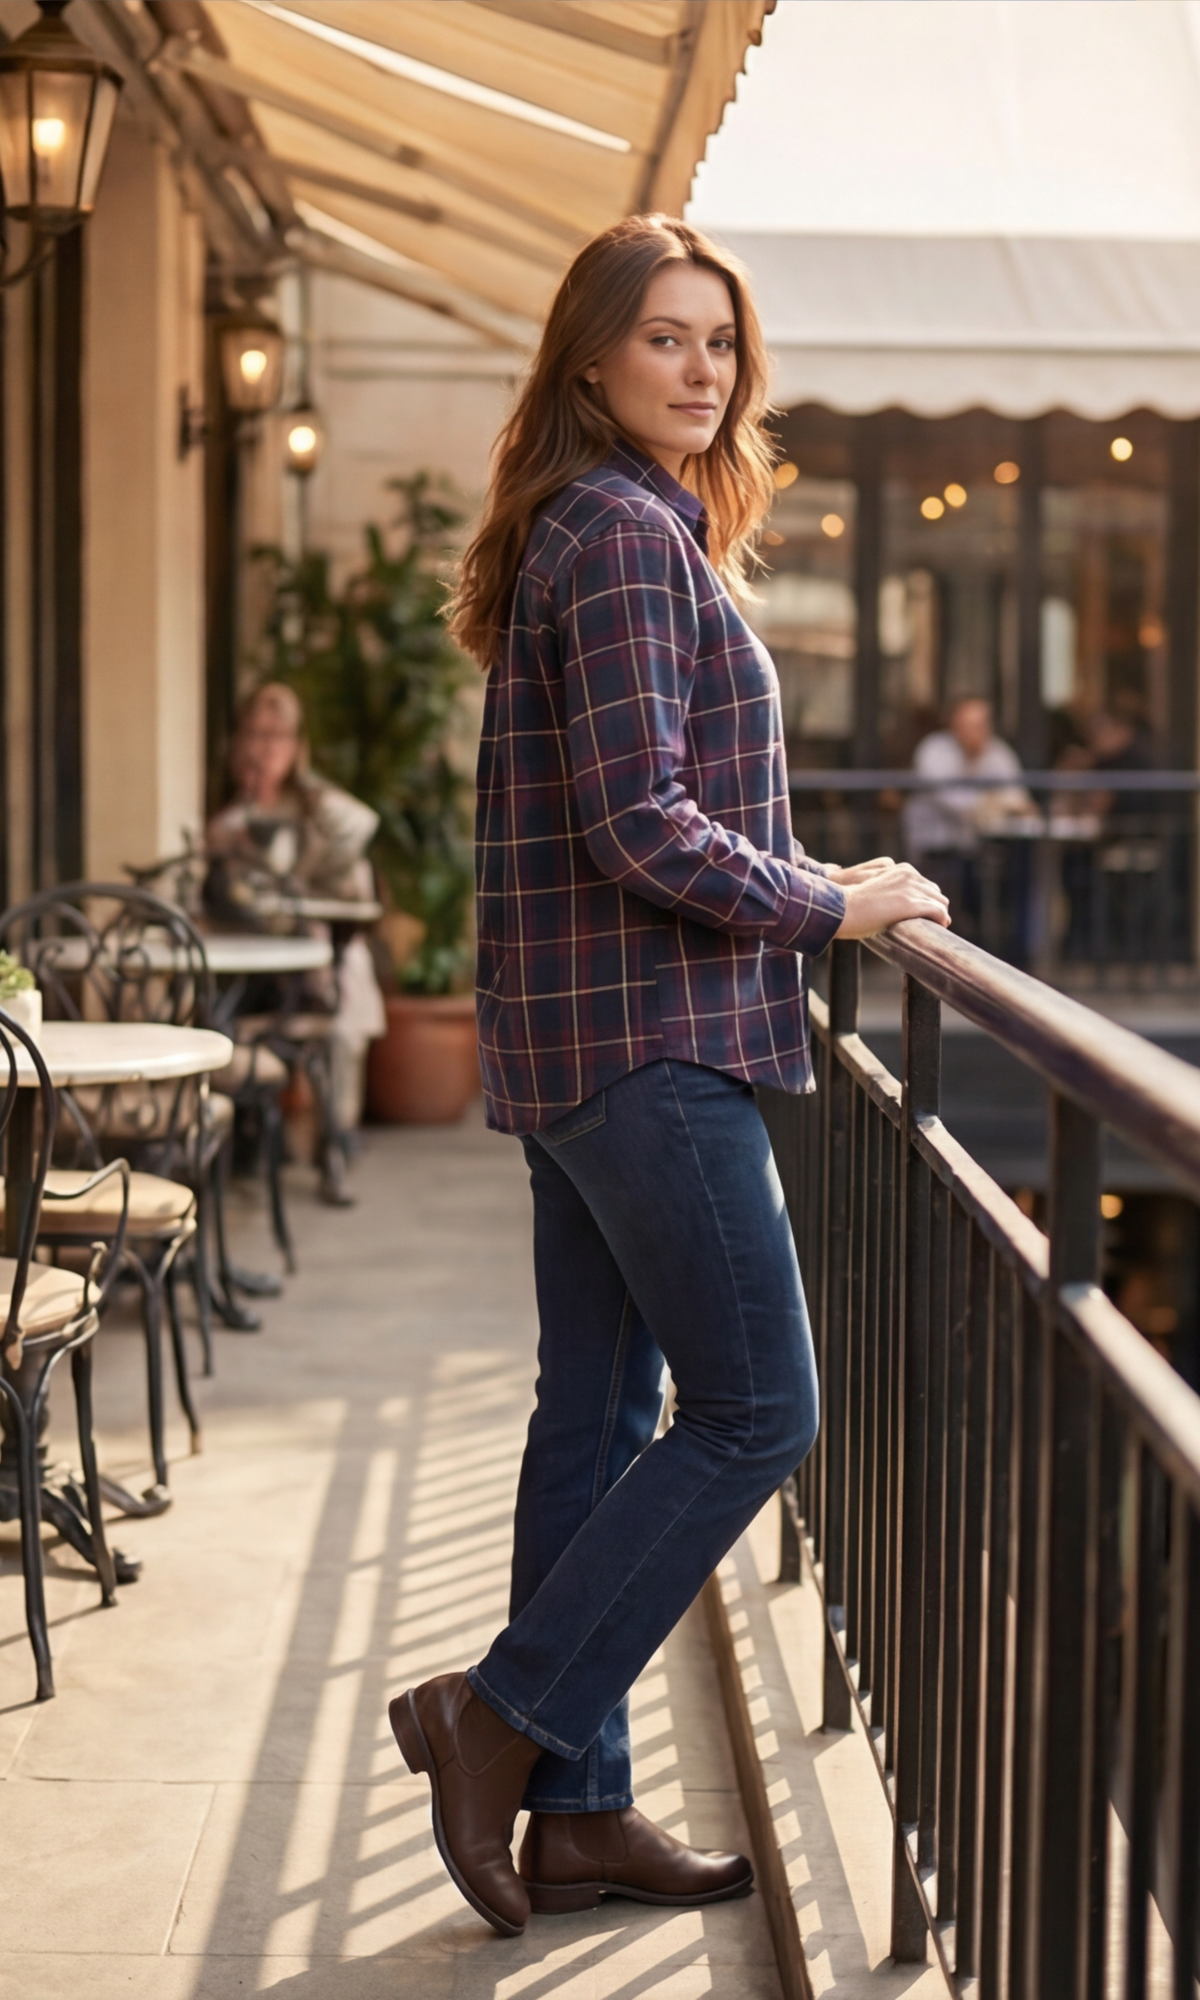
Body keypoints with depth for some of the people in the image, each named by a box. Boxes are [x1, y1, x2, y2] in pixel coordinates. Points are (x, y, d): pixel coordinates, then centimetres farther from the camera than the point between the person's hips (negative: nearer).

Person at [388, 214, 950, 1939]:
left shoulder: (607, 527, 19)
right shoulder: (628, 535, -13)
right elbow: (643, 829, -20)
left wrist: (809, 889, 19)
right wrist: (833, 905, -9)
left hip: (583, 1038, 10)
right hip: (646, 1036, -10)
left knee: (601, 1414, 11)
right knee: (754, 1410, -5)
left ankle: (576, 1812, 18)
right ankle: (504, 1716, 0)